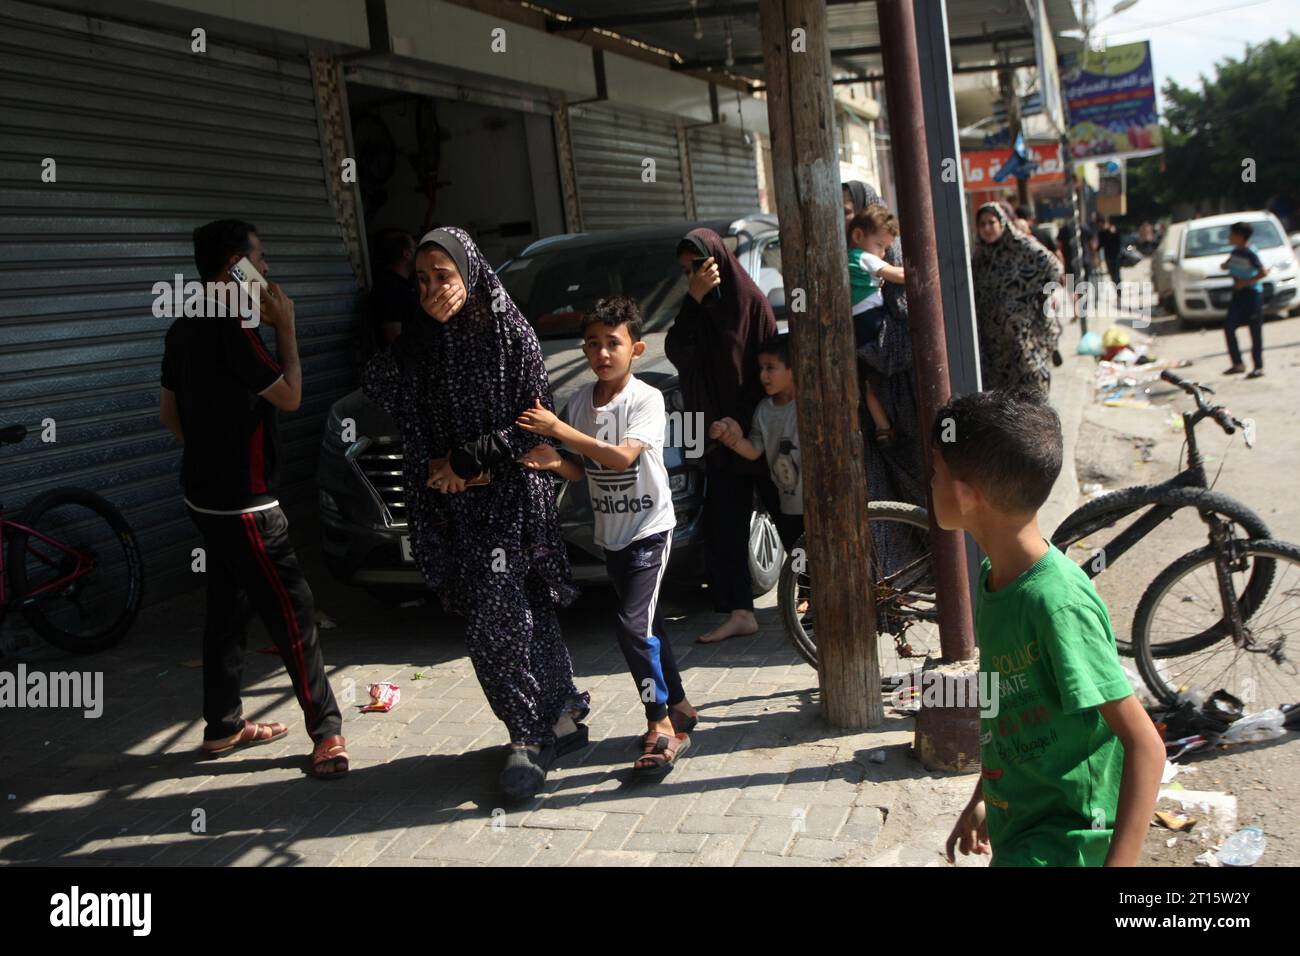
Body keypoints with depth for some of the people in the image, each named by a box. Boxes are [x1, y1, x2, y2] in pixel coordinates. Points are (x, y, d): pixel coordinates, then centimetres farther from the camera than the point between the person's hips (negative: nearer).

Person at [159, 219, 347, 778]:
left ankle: (223, 726, 25)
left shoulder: (185, 328, 9)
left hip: (205, 494, 10)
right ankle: (326, 731, 1)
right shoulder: (231, 330, -21)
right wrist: (285, 326, -7)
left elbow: (170, 412, 17)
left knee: (228, 607, 16)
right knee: (292, 611, -5)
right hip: (242, 502, -10)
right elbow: (289, 396, -13)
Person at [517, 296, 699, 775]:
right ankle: (678, 707, 33)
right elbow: (584, 470, 7)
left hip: (649, 527, -6)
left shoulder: (646, 398, -16)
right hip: (610, 532, 7)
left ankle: (661, 725, -3)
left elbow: (622, 456, -30)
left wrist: (559, 430, -29)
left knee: (633, 624, -16)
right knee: (649, 622, 17)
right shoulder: (580, 400, 2)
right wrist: (555, 462, -15)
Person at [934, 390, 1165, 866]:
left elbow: (1145, 744, -23)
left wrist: (1119, 862, -26)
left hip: (1065, 840, -8)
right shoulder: (993, 576, 0)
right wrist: (982, 798, 20)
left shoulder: (1056, 601, -26)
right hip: (1015, 827, 8)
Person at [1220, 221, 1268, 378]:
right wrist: (1226, 264, -1)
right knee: (1228, 327, -2)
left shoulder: (1250, 253, -14)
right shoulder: (1235, 252, 8)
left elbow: (1263, 272, -18)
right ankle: (1237, 364, 6)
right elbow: (1224, 267, 21)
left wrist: (1245, 282, -18)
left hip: (1252, 293, -7)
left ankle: (1259, 367, 6)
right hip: (1238, 294, 8)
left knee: (1255, 331, -1)